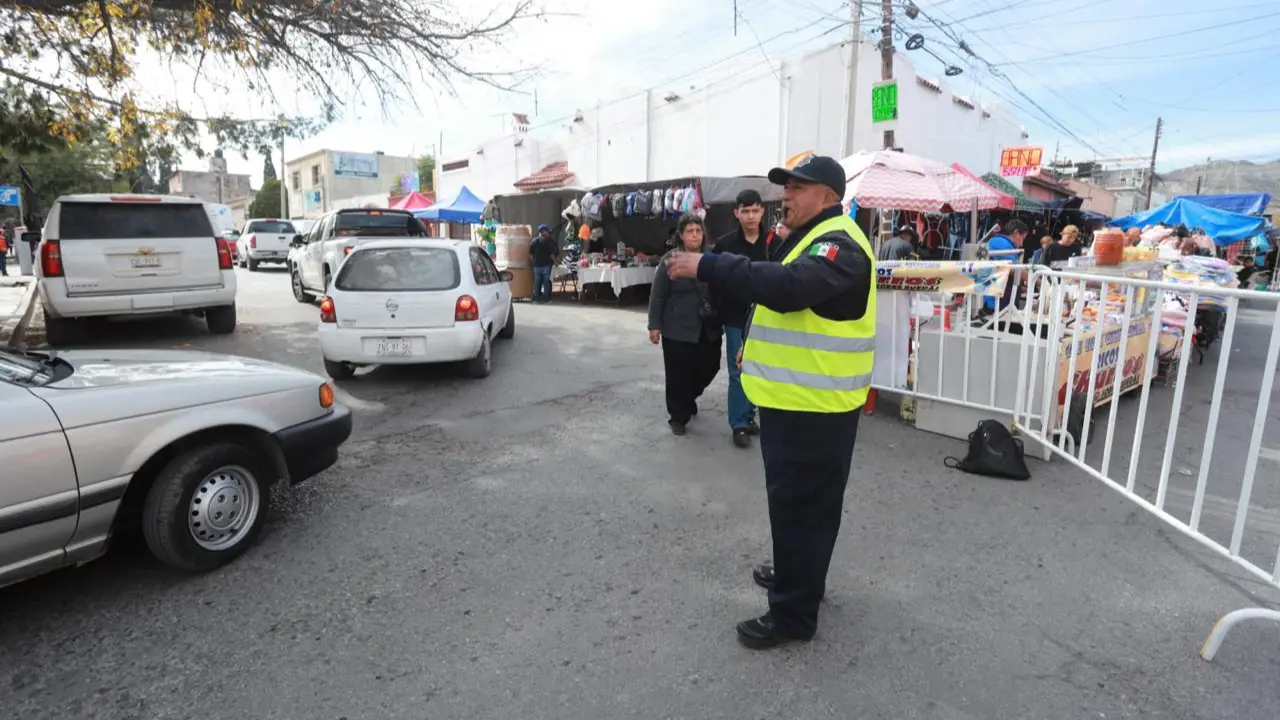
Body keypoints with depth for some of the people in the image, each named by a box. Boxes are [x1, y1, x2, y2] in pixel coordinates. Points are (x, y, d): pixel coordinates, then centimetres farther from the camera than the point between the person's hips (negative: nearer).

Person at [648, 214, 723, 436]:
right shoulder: (670, 259, -5)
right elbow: (658, 295, -5)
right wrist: (655, 325, -7)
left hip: (709, 328, 4)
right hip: (678, 329, -4)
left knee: (709, 368, 11)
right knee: (678, 374, 1)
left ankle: (689, 398, 40)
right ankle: (678, 416, 19)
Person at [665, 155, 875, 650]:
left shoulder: (839, 244, -18)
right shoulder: (810, 238, 17)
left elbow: (788, 286, -36)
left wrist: (705, 267, -34)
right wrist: (757, 346, 17)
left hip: (814, 404, -10)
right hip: (793, 398, 10)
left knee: (801, 505, -1)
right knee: (793, 499, 22)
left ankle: (793, 613, 13)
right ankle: (795, 574, 40)